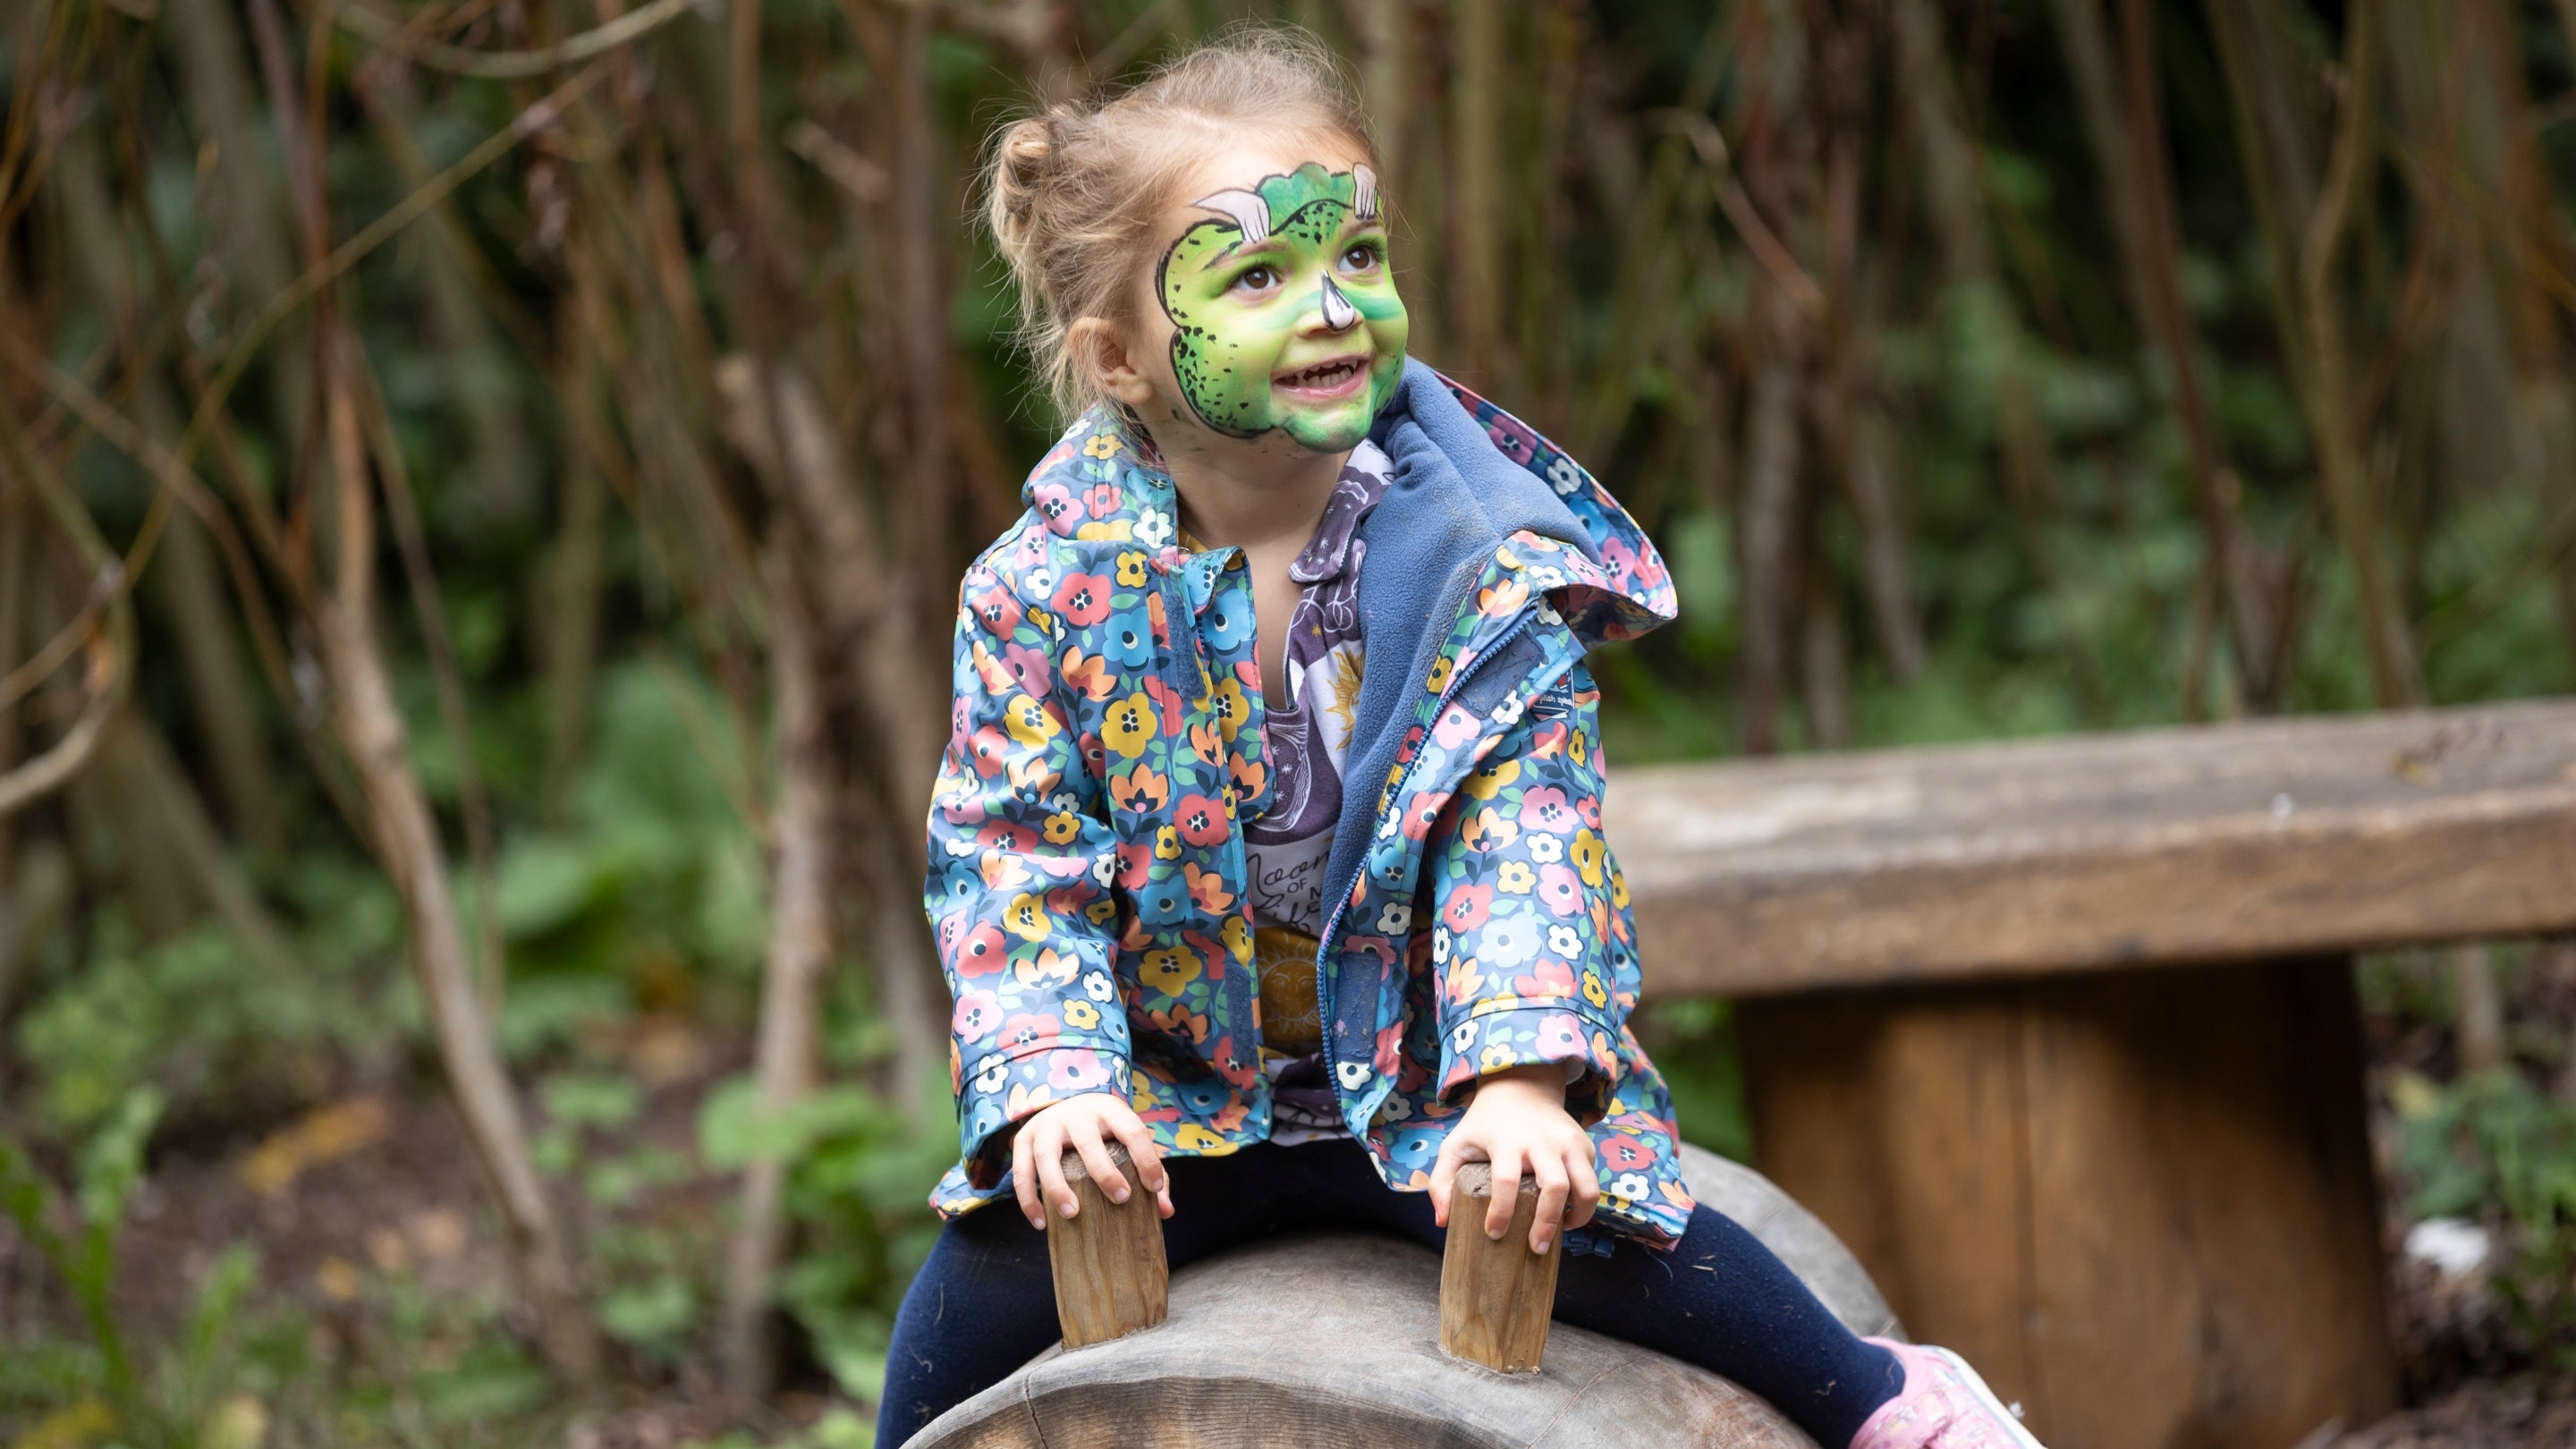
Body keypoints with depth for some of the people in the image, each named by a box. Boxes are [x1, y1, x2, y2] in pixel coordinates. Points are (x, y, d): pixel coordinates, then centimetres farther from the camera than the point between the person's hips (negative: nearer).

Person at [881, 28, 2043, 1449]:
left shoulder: (1481, 560, -12)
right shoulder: (1043, 589, -11)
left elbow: (1527, 832, -17)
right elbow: (1012, 863, -11)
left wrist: (1523, 1076, -30)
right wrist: (1051, 1084, -26)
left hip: (1427, 1077, -1)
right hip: (1174, 1097, 1)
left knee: (1599, 1231, -22)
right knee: (987, 1271, -17)